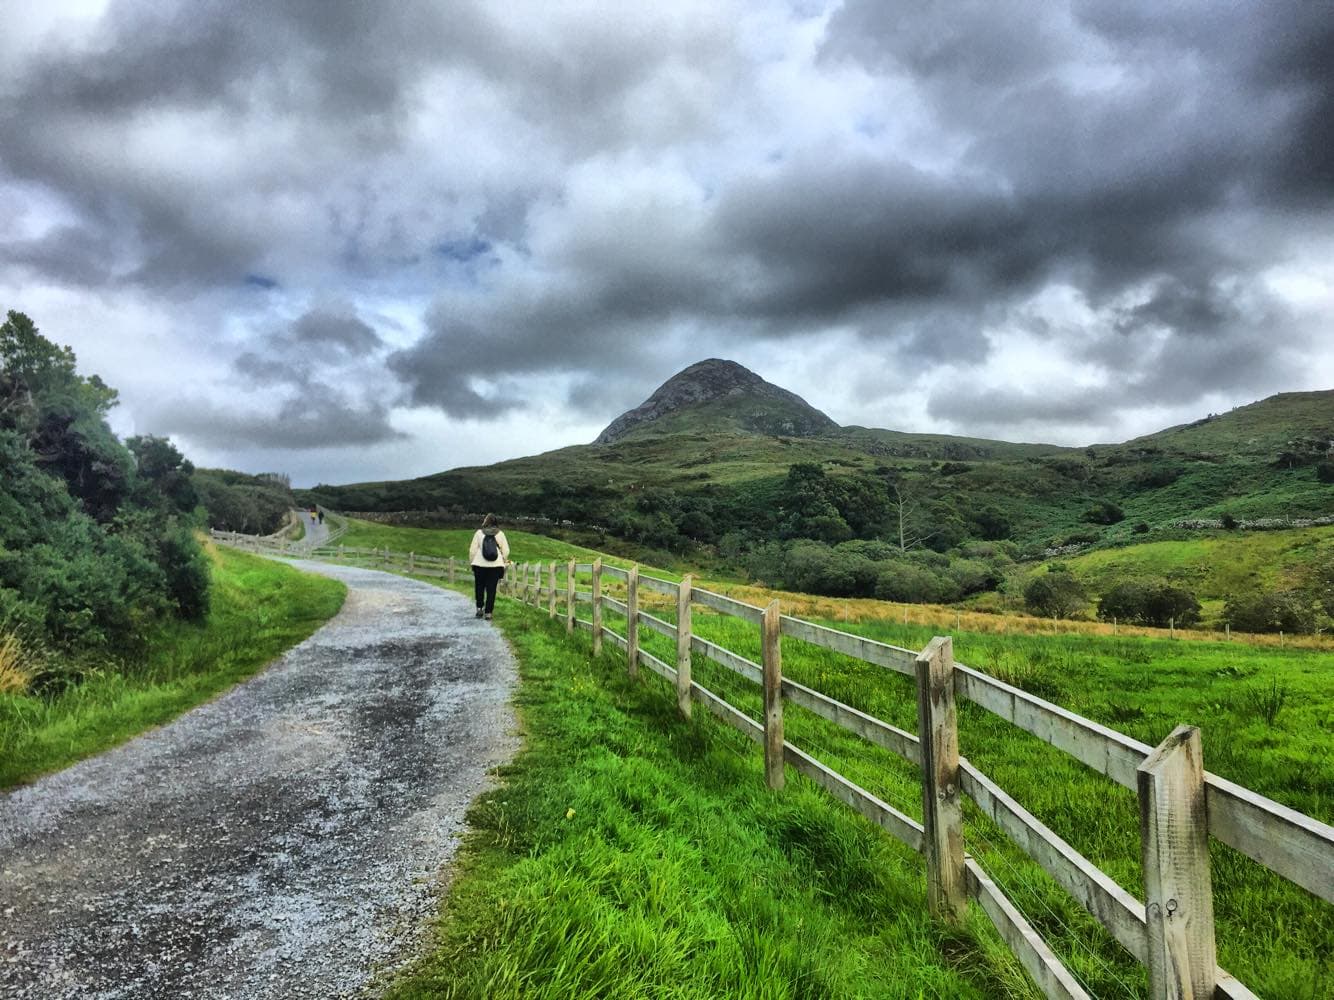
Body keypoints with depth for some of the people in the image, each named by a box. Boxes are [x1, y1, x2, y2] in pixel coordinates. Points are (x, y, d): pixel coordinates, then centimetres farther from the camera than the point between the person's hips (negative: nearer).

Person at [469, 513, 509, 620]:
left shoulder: (479, 533, -3)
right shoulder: (500, 534, 1)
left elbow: (472, 550, -2)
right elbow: (506, 551, 1)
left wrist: (471, 562, 10)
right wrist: (504, 562, 16)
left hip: (480, 564, 0)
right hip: (495, 565, 1)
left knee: (479, 587, 16)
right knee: (491, 589, 4)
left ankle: (479, 608, 15)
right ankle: (488, 612, 4)